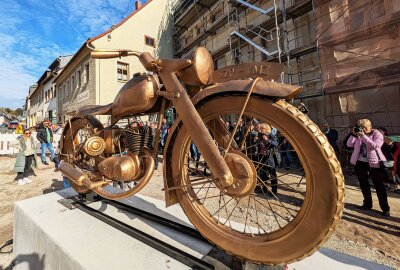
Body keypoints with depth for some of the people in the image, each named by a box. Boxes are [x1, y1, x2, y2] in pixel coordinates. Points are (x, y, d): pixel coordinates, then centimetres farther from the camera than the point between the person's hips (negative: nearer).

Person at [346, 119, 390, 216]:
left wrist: (364, 136, -24)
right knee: (363, 184, 13)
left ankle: (385, 208, 14)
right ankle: (367, 204, 28)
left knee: (379, 186, 2)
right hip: (360, 163, 4)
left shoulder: (377, 134, -4)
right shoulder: (358, 135, 5)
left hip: (374, 163, -3)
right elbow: (349, 144, -4)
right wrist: (354, 134, -12)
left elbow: (375, 146, -20)